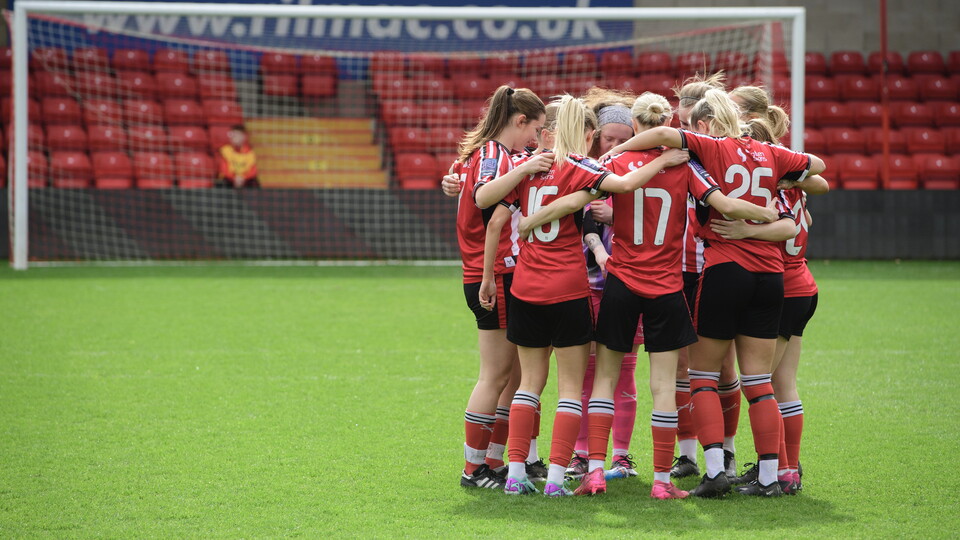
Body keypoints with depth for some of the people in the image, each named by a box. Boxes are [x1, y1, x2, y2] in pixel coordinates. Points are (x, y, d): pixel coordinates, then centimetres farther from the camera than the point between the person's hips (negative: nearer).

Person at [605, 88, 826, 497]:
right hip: (769, 275, 5)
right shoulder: (770, 155, 11)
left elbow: (664, 134, -18)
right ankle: (769, 476, 6)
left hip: (724, 270, -4)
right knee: (758, 380, 8)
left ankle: (715, 470, -4)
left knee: (703, 374, 6)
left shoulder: (712, 148, -3)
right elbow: (817, 165, 27)